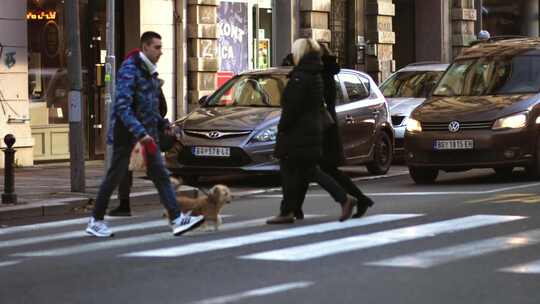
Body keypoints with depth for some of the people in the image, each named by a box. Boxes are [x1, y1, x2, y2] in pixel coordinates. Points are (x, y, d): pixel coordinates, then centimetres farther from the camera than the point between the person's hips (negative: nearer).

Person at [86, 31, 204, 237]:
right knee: (115, 176, 2)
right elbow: (122, 106, -24)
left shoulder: (150, 71, 11)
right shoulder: (130, 69, -16)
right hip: (126, 132, -8)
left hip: (146, 131, 8)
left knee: (160, 174, 0)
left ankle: (176, 219, -4)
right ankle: (95, 221, 15)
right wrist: (139, 133, -30)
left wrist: (162, 124, 13)